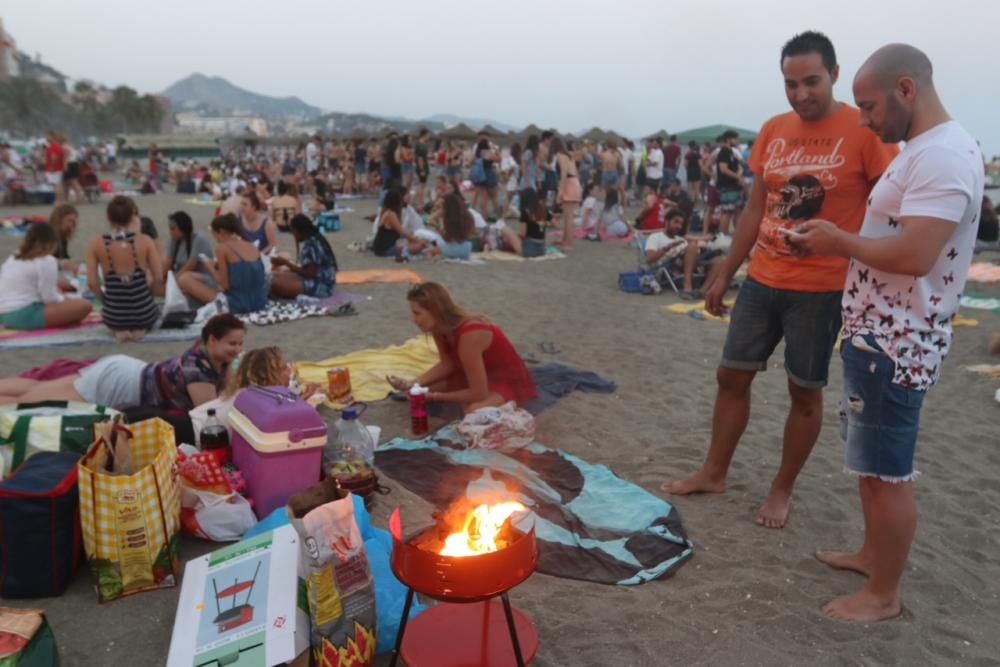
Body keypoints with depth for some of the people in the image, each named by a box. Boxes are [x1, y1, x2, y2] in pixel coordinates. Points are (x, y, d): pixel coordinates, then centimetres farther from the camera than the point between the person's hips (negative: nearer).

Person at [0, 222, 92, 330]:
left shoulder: (12, 259, 19)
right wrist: (65, 299, 10)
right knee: (84, 306, -12)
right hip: (26, 315, -9)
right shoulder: (46, 260, -6)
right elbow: (49, 297, -11)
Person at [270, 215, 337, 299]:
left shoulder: (311, 245, -19)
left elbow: (309, 273, -21)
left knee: (276, 285, -24)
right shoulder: (314, 240, 11)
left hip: (320, 286, -11)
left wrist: (286, 263, -13)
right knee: (275, 276, 13)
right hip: (316, 280, 11)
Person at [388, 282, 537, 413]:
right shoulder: (441, 326, -11)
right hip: (475, 376, 8)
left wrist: (436, 396, -23)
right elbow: (447, 364, 0)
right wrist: (413, 383, -14)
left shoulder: (469, 336, -37)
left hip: (508, 382, -8)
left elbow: (479, 393, -33)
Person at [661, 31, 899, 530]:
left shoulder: (865, 131, -10)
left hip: (822, 289, -5)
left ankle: (782, 489, 25)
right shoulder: (772, 131, 5)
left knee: (805, 391, 8)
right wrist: (724, 275, 11)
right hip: (762, 282, 5)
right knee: (732, 376, 10)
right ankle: (713, 473, 27)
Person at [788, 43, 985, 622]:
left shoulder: (943, 156, -20)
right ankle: (873, 553, 38)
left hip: (896, 343, -10)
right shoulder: (925, 150, 14)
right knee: (871, 461, 21)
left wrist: (840, 241, -15)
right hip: (878, 333, 10)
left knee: (887, 471, 1)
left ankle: (884, 595, 16)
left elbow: (913, 256, -29)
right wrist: (837, 239, 4)